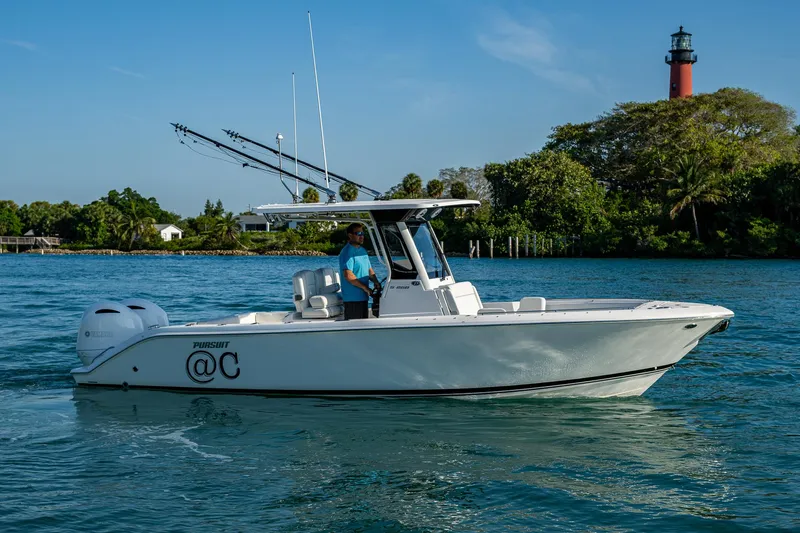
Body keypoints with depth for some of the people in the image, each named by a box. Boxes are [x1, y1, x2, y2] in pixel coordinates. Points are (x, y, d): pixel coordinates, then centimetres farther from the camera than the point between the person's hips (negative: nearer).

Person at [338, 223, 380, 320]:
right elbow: (348, 275, -23)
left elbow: (369, 269, 23)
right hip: (352, 298, -10)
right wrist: (365, 288, -18)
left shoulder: (362, 250, 16)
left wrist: (375, 281, 3)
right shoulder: (347, 252, -14)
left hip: (363, 296, 10)